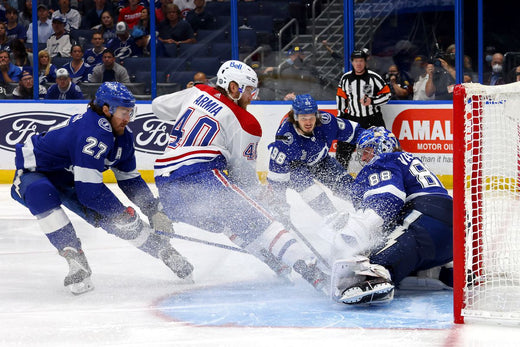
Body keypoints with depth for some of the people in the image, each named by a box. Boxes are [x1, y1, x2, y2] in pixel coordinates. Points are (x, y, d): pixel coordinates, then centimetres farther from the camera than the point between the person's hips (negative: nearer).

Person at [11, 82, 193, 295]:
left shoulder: (122, 137, -5)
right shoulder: (93, 134, -35)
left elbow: (130, 180, 9)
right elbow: (89, 190, -35)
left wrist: (155, 212, 2)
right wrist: (123, 213, -22)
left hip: (70, 179, 8)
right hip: (34, 173, -8)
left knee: (114, 215, -5)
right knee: (41, 194, -42)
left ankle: (162, 249, 17)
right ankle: (76, 261, -38)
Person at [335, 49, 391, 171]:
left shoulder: (374, 77, -8)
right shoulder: (345, 78, 2)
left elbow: (387, 94, -5)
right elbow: (341, 97, 12)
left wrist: (372, 101, -19)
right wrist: (340, 116, 10)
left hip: (372, 118, -3)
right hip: (352, 118, 3)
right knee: (343, 147, 1)